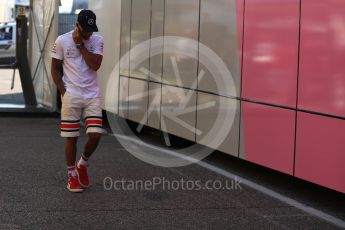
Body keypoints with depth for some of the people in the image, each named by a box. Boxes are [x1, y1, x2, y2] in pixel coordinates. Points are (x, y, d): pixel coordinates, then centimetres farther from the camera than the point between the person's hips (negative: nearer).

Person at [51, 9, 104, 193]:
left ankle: (82, 164, 21)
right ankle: (71, 175, 16)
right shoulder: (62, 40, -4)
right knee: (71, 137, 2)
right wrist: (63, 92, -6)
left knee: (95, 135, -5)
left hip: (92, 96, 2)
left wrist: (80, 44, -13)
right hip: (71, 96, -2)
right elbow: (55, 69, 2)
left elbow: (95, 65, -13)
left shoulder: (98, 40, 1)